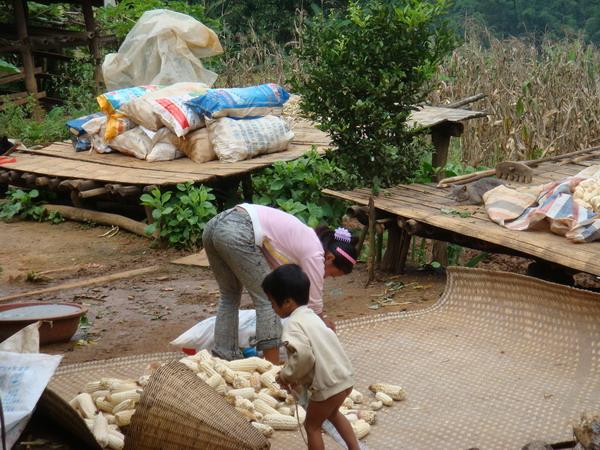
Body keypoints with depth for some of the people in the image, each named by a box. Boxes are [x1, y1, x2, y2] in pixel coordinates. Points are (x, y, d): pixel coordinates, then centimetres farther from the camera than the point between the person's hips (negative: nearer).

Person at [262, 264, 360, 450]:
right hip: (344, 377, 9)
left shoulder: (293, 324, -17)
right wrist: (289, 373, 10)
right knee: (332, 413, 35)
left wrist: (287, 375, -14)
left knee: (312, 425, 12)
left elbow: (303, 355, -32)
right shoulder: (309, 315, 13)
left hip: (328, 385, -9)